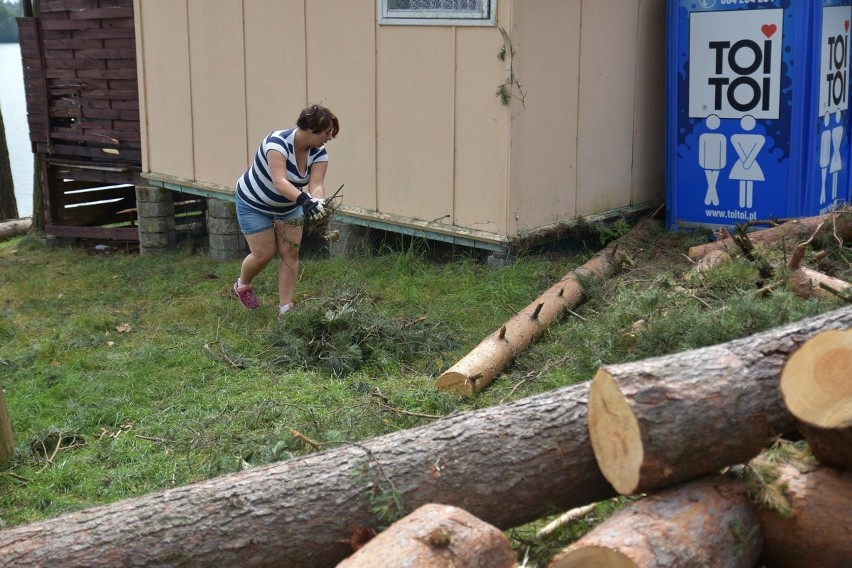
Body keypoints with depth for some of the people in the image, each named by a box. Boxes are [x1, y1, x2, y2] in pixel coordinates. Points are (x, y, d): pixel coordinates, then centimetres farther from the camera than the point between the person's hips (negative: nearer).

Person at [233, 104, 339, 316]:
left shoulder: (319, 153, -16)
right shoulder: (278, 143, -34)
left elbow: (316, 184, -29)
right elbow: (279, 181, -47)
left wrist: (318, 203, -51)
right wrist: (303, 199, -63)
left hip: (288, 207, 6)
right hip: (254, 204, -6)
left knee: (291, 253, -2)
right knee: (264, 254, -3)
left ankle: (285, 307, 5)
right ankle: (242, 285, 28)